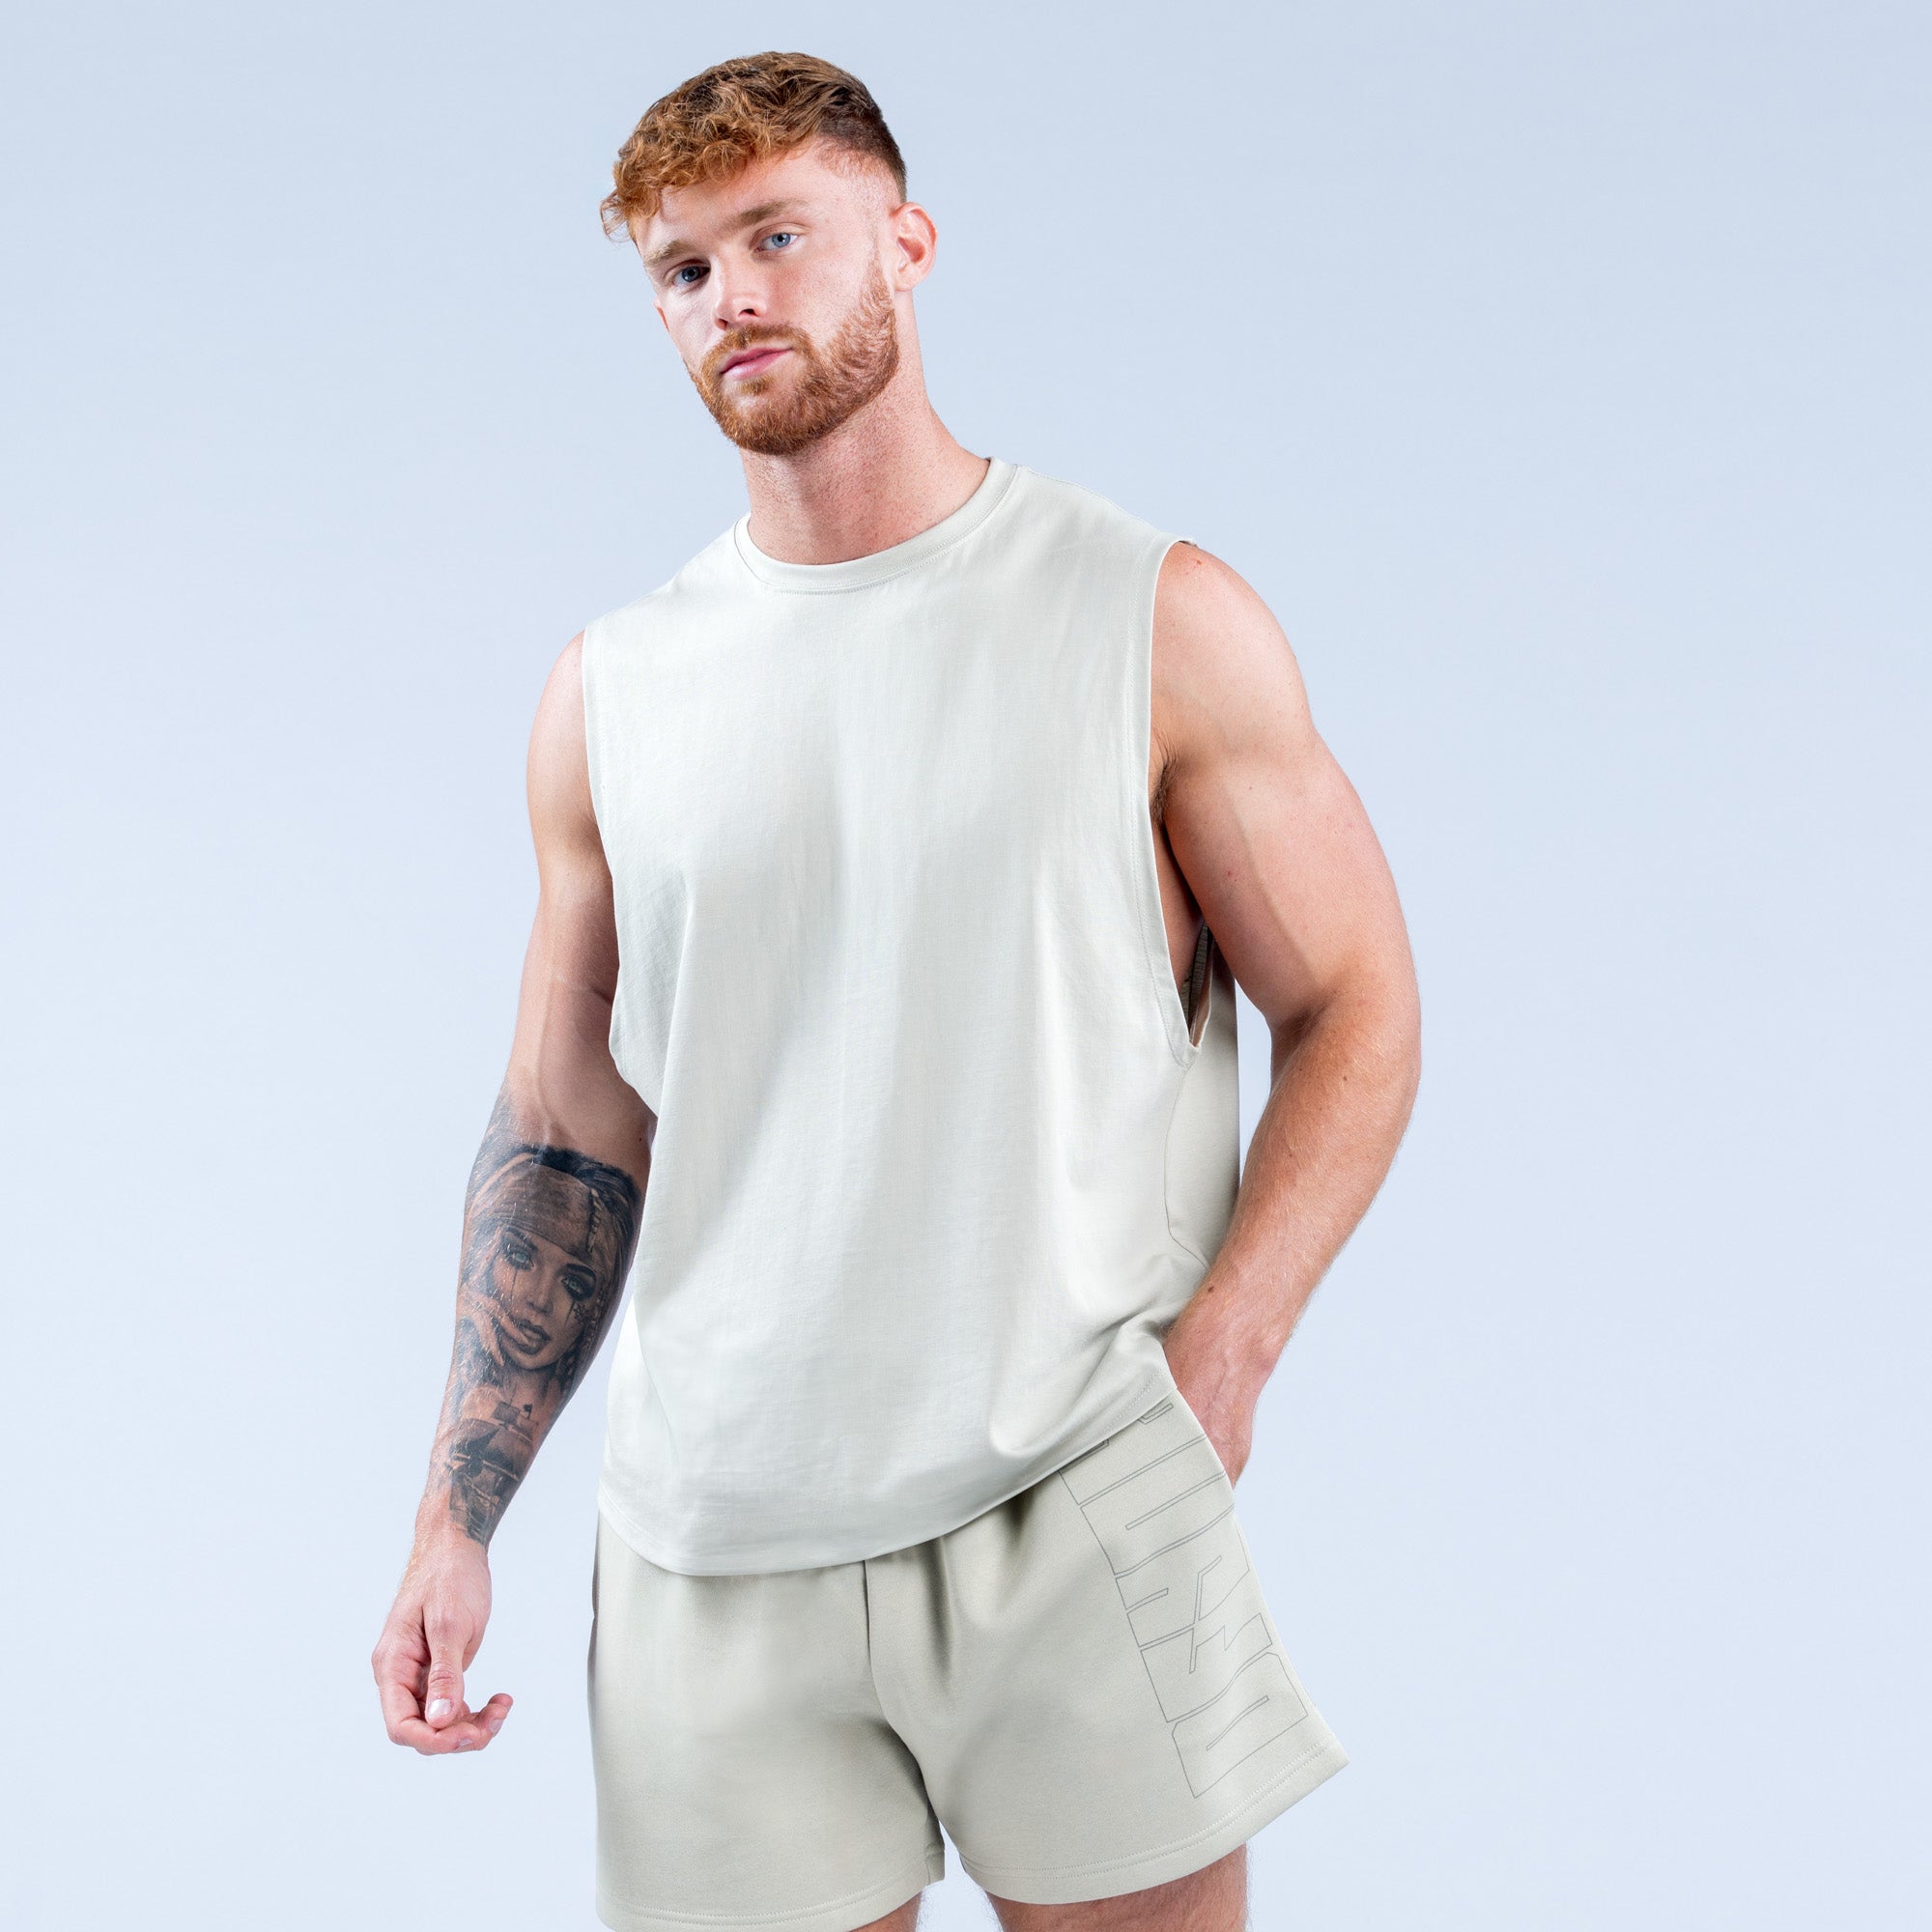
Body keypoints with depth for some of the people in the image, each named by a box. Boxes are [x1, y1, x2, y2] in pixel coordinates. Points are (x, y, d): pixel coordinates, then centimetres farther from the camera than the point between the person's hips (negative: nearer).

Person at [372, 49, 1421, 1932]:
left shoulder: (1154, 622, -1)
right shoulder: (607, 696, 7)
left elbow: (1357, 1012, 1)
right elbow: (566, 1135, 12)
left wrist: (1218, 1355, -12)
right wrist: (454, 1518, 5)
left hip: (1077, 1512, -2)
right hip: (710, 1556, 3)